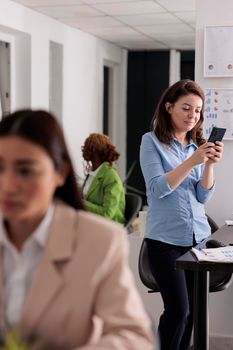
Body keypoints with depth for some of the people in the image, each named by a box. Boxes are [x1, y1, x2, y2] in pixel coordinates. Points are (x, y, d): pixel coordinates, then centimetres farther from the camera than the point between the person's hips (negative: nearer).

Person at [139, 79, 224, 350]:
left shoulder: (198, 145, 10)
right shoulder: (152, 141, -3)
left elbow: (203, 197, 3)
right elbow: (157, 189, -14)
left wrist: (209, 164, -13)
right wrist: (192, 162, -23)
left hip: (198, 236, 5)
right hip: (165, 239, -5)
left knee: (192, 310, 7)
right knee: (179, 310, -9)